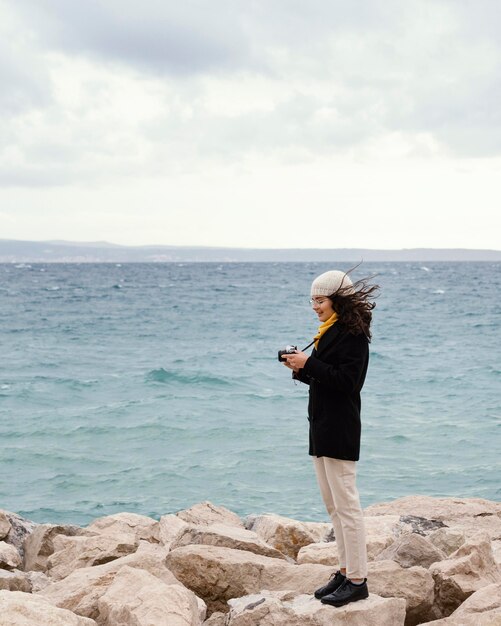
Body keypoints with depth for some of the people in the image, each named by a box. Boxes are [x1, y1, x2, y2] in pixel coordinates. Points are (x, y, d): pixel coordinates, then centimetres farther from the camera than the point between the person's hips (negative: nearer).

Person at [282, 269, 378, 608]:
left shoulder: (353, 334, -13)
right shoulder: (331, 331, 16)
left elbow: (346, 381, -20)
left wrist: (309, 364, -18)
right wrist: (301, 369, 2)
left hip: (339, 431, -10)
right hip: (322, 427, 10)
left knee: (346, 504, -6)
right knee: (333, 505, 14)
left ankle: (358, 580, -1)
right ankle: (346, 571, 22)